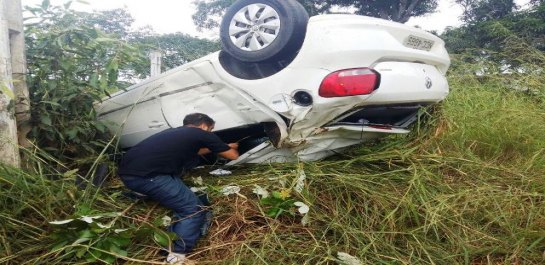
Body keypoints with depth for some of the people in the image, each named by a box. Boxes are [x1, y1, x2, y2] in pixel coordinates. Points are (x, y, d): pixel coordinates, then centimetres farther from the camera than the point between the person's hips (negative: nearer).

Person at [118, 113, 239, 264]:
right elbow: (233, 156, 23)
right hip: (146, 176, -9)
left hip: (126, 172, 9)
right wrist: (231, 148, 47)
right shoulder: (203, 135, 10)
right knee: (193, 209, 2)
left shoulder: (174, 131, 28)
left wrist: (224, 147, 56)